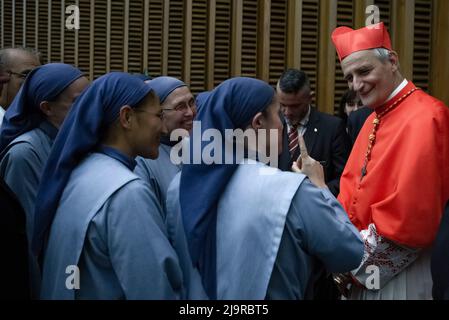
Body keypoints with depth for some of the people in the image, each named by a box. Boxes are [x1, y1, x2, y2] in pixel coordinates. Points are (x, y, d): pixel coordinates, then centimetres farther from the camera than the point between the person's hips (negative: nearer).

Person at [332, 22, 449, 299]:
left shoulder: (425, 118, -19)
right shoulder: (375, 119, 10)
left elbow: (412, 217, -25)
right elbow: (351, 188, 14)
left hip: (401, 276, -8)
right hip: (365, 272, 8)